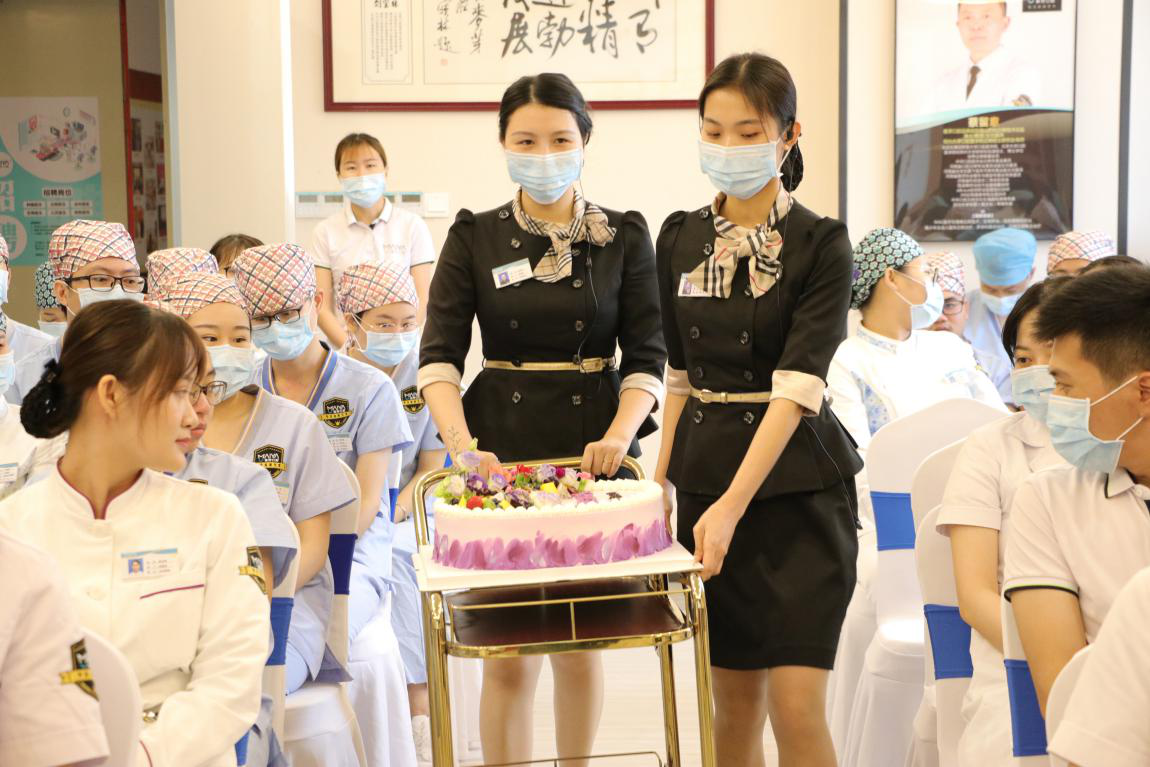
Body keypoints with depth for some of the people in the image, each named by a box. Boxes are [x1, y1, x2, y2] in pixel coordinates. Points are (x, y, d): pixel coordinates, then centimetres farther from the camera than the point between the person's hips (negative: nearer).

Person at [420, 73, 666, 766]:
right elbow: (440, 356, -3)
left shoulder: (624, 236, 4)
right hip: (500, 446, 0)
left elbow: (647, 358, 0)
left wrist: (620, 435, -18)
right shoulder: (475, 238, 3)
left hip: (593, 446, 0)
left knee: (580, 643, 9)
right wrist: (462, 444, -19)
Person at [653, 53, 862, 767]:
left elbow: (797, 387, -17)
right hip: (704, 473, 4)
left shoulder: (820, 244, -8)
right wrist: (663, 481, 8)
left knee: (797, 707, -9)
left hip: (797, 484, -4)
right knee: (735, 697, 10)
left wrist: (733, 506, -25)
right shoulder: (681, 238, 8)